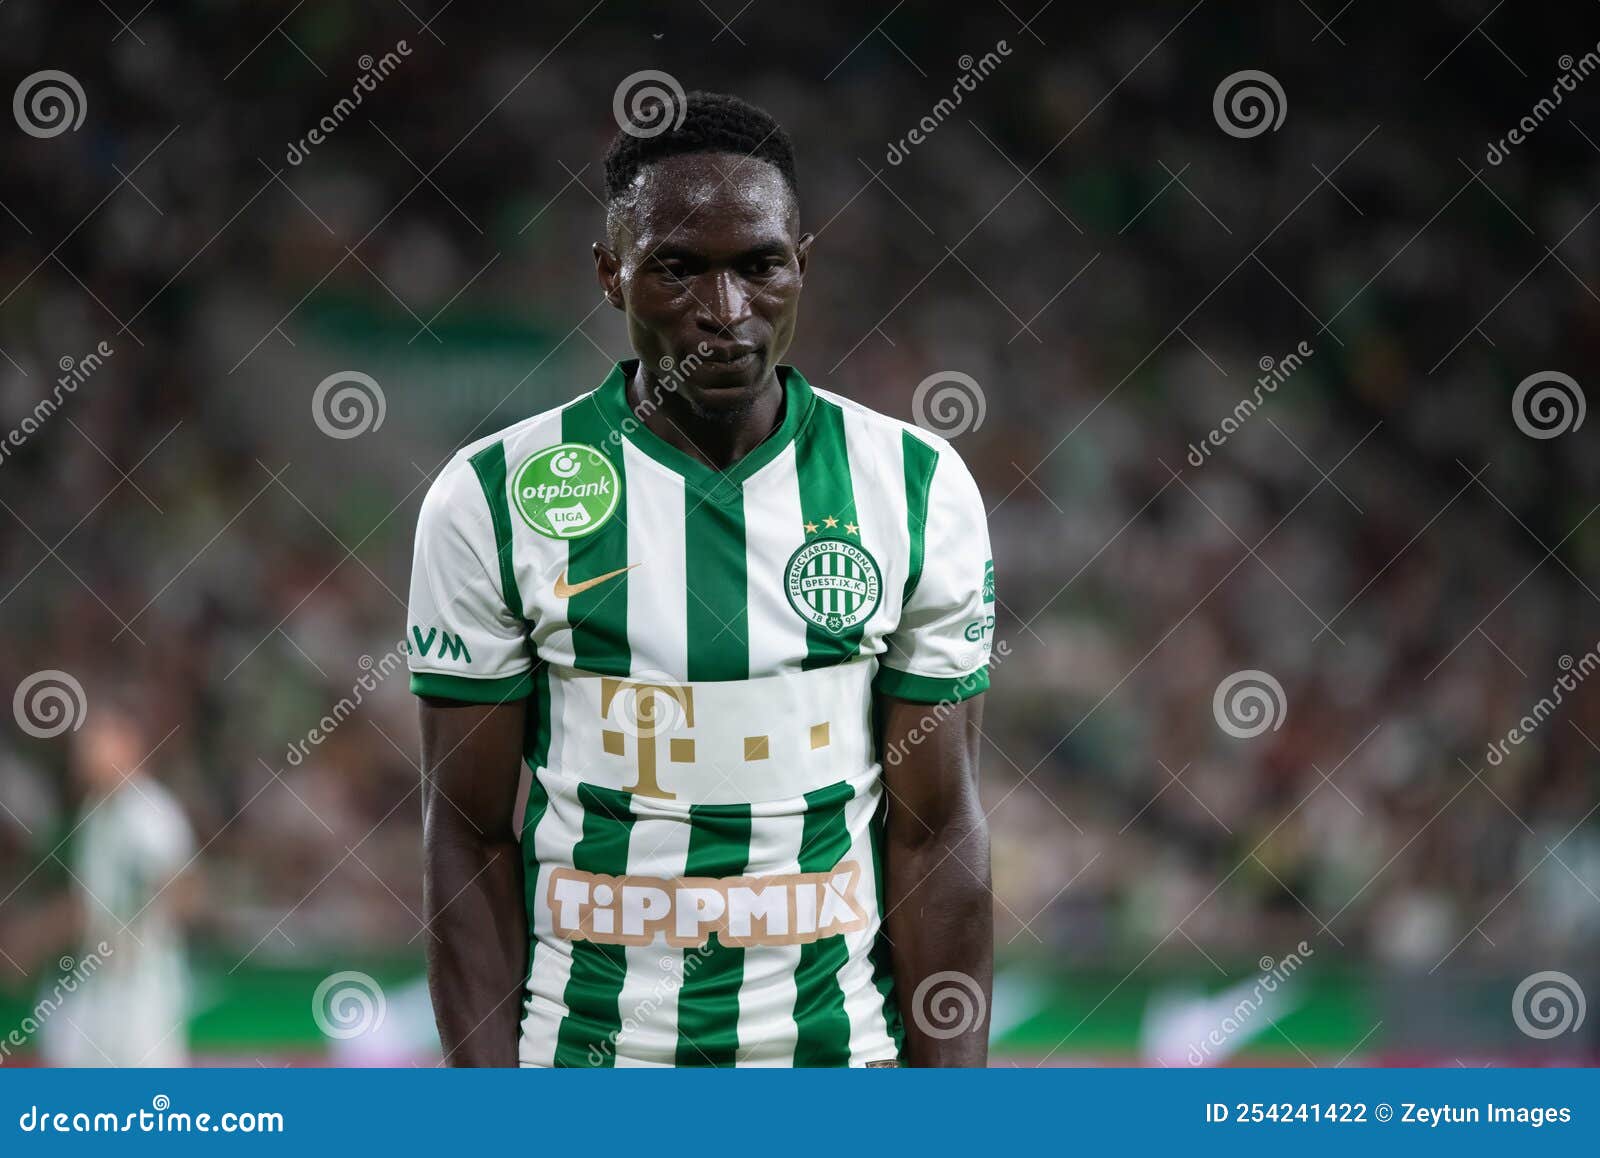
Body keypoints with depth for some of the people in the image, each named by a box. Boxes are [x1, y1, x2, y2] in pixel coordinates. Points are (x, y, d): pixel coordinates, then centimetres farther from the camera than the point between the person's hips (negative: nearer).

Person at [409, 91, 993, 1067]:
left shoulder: (917, 491, 0)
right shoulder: (495, 500, -4)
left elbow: (937, 834, 1)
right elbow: (473, 838, -2)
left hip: (842, 1043, 1)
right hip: (583, 1043, -1)